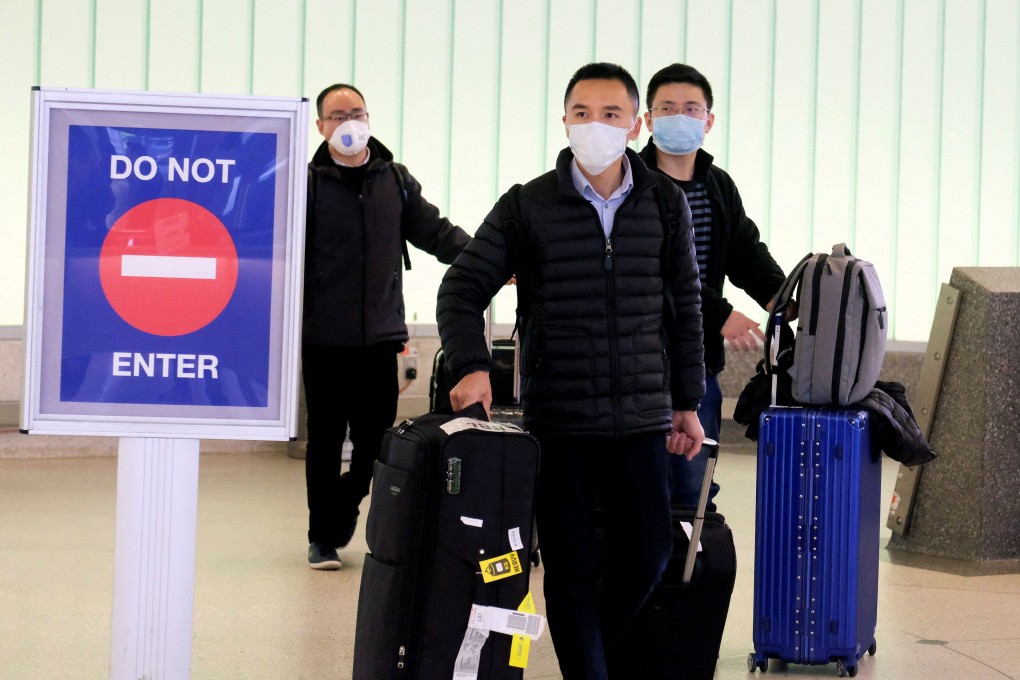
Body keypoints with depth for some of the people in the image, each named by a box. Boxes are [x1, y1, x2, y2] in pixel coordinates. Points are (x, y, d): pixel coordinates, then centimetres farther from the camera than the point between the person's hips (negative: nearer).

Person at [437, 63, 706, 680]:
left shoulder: (666, 205, 5)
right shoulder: (527, 206, -1)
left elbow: (684, 309, 12)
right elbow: (463, 289, -2)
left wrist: (687, 403, 12)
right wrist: (471, 365, -19)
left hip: (640, 419, 2)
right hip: (557, 420, -2)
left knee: (647, 555, 5)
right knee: (571, 566, 1)